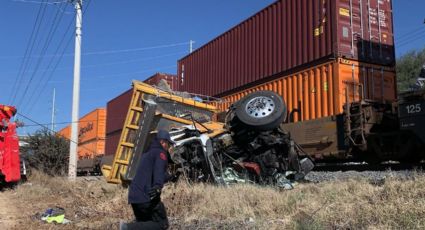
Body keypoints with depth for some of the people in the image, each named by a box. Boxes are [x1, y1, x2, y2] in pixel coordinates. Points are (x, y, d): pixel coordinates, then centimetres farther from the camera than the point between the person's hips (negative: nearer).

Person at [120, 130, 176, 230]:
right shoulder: (160, 152, 0)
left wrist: (169, 176, 57)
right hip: (147, 196, -9)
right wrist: (158, 186, -38)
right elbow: (159, 170, -22)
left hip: (133, 196, 9)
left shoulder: (147, 154, 27)